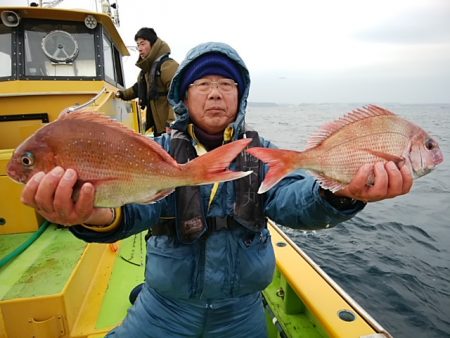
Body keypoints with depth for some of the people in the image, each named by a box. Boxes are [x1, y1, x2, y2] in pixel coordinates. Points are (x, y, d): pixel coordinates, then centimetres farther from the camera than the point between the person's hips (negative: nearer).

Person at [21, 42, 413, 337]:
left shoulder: (260, 151, -7)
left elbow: (290, 198, -24)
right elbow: (137, 198, -29)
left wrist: (337, 192, -48)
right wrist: (100, 214, -54)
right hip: (165, 306, 0)